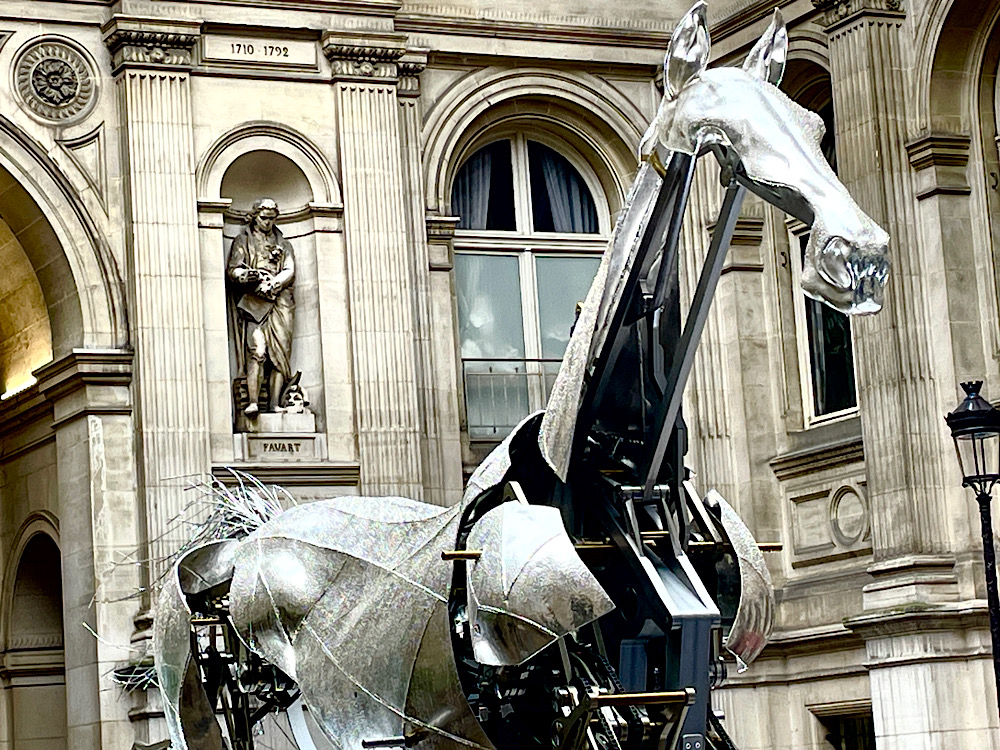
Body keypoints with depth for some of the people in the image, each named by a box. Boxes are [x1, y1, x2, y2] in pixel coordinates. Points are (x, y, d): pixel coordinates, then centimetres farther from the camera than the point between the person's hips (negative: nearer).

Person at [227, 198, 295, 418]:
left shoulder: (282, 243, 22)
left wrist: (272, 284, -10)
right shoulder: (243, 241, 15)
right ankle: (253, 402, -25)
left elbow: (289, 272, 9)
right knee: (256, 350, -18)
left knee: (280, 352, -6)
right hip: (253, 301, -3)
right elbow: (232, 269, 4)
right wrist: (250, 276, -17)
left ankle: (274, 404, -7)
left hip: (280, 301, 3)